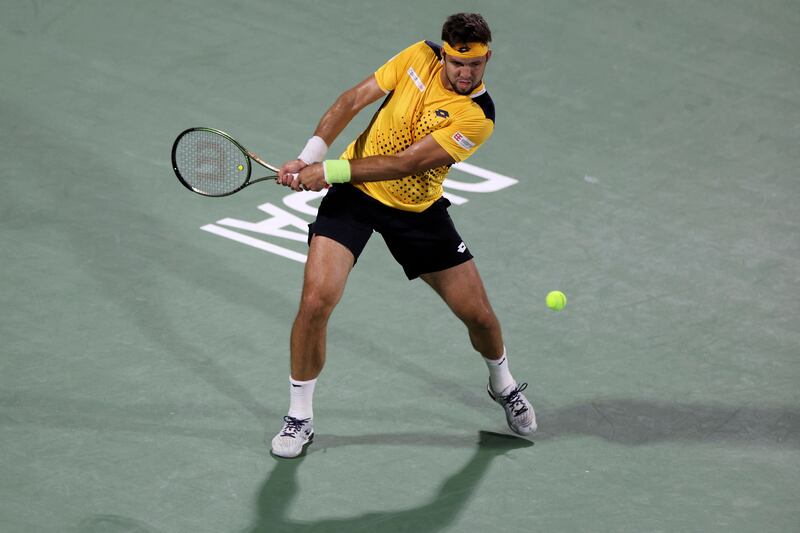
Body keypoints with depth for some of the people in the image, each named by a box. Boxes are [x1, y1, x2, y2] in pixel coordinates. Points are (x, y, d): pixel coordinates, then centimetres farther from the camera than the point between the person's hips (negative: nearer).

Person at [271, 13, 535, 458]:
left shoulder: (478, 117, -23)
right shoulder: (421, 57, -12)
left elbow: (404, 163, -27)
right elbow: (355, 99, -8)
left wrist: (330, 171, -29)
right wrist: (309, 157, -20)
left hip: (417, 210, -1)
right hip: (354, 191, 1)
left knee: (478, 313, 5)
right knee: (316, 301, -17)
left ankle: (503, 384, 40)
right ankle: (300, 418, 2)